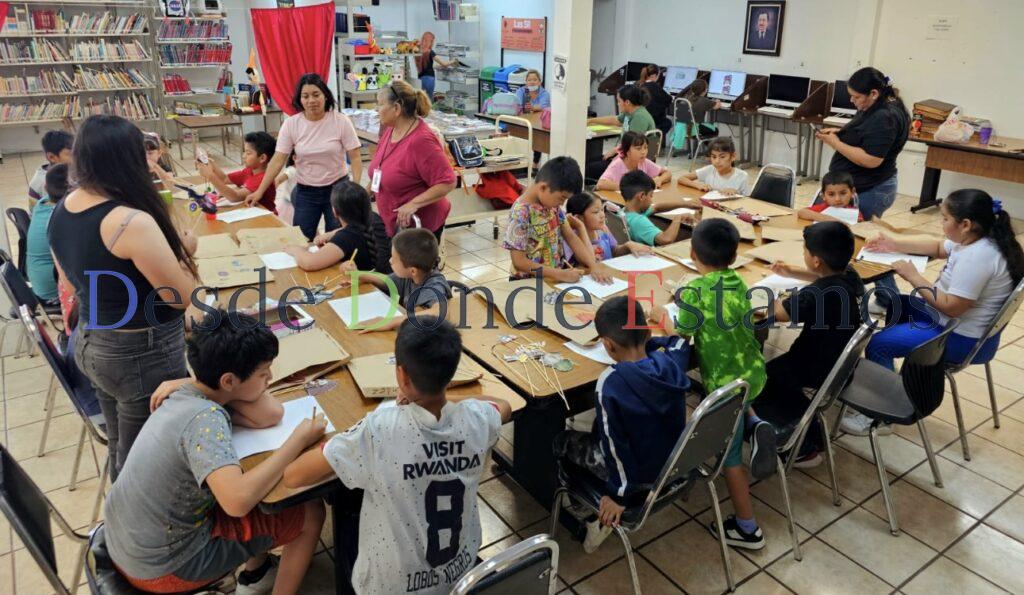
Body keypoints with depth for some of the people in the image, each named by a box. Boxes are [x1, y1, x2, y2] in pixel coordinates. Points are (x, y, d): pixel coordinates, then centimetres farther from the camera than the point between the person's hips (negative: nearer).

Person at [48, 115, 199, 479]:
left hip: (91, 345, 9)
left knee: (120, 451, 26)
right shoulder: (132, 222, -26)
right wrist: (183, 251, -4)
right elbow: (183, 296, -22)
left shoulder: (61, 212, 1)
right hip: (143, 355, -8)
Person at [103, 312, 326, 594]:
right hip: (162, 567, -8)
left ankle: (256, 572, 32)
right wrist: (299, 439, -32)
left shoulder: (188, 392, -6)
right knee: (310, 513, -1)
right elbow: (238, 500, -43)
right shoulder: (204, 419, -31)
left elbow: (270, 414, -8)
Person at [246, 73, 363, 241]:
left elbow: (355, 158, -9)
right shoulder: (291, 124, -5)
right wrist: (260, 191, -9)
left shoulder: (341, 121, -10)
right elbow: (278, 160, -4)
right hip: (305, 192, 2)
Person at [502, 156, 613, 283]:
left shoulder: (553, 204, 2)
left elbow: (571, 237, 6)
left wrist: (593, 265, -7)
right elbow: (519, 262, -19)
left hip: (559, 273, 7)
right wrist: (560, 274, -22)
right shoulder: (521, 213, -19)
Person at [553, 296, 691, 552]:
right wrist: (642, 343, 14)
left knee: (563, 440, 14)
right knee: (598, 429, 27)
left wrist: (619, 495, -12)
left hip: (639, 477, -6)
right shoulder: (670, 361, -13)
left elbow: (615, 444, -23)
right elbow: (679, 340, 12)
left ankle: (598, 514, 13)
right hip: (673, 465, 6)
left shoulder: (611, 382, -30)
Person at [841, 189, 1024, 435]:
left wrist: (913, 277, -21)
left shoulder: (976, 257, -31)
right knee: (890, 305, 21)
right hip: (950, 318, 11)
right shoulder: (977, 241, 0)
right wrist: (895, 245, 11)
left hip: (963, 339, -11)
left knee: (878, 343, -13)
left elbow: (952, 307, -29)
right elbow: (938, 248, 19)